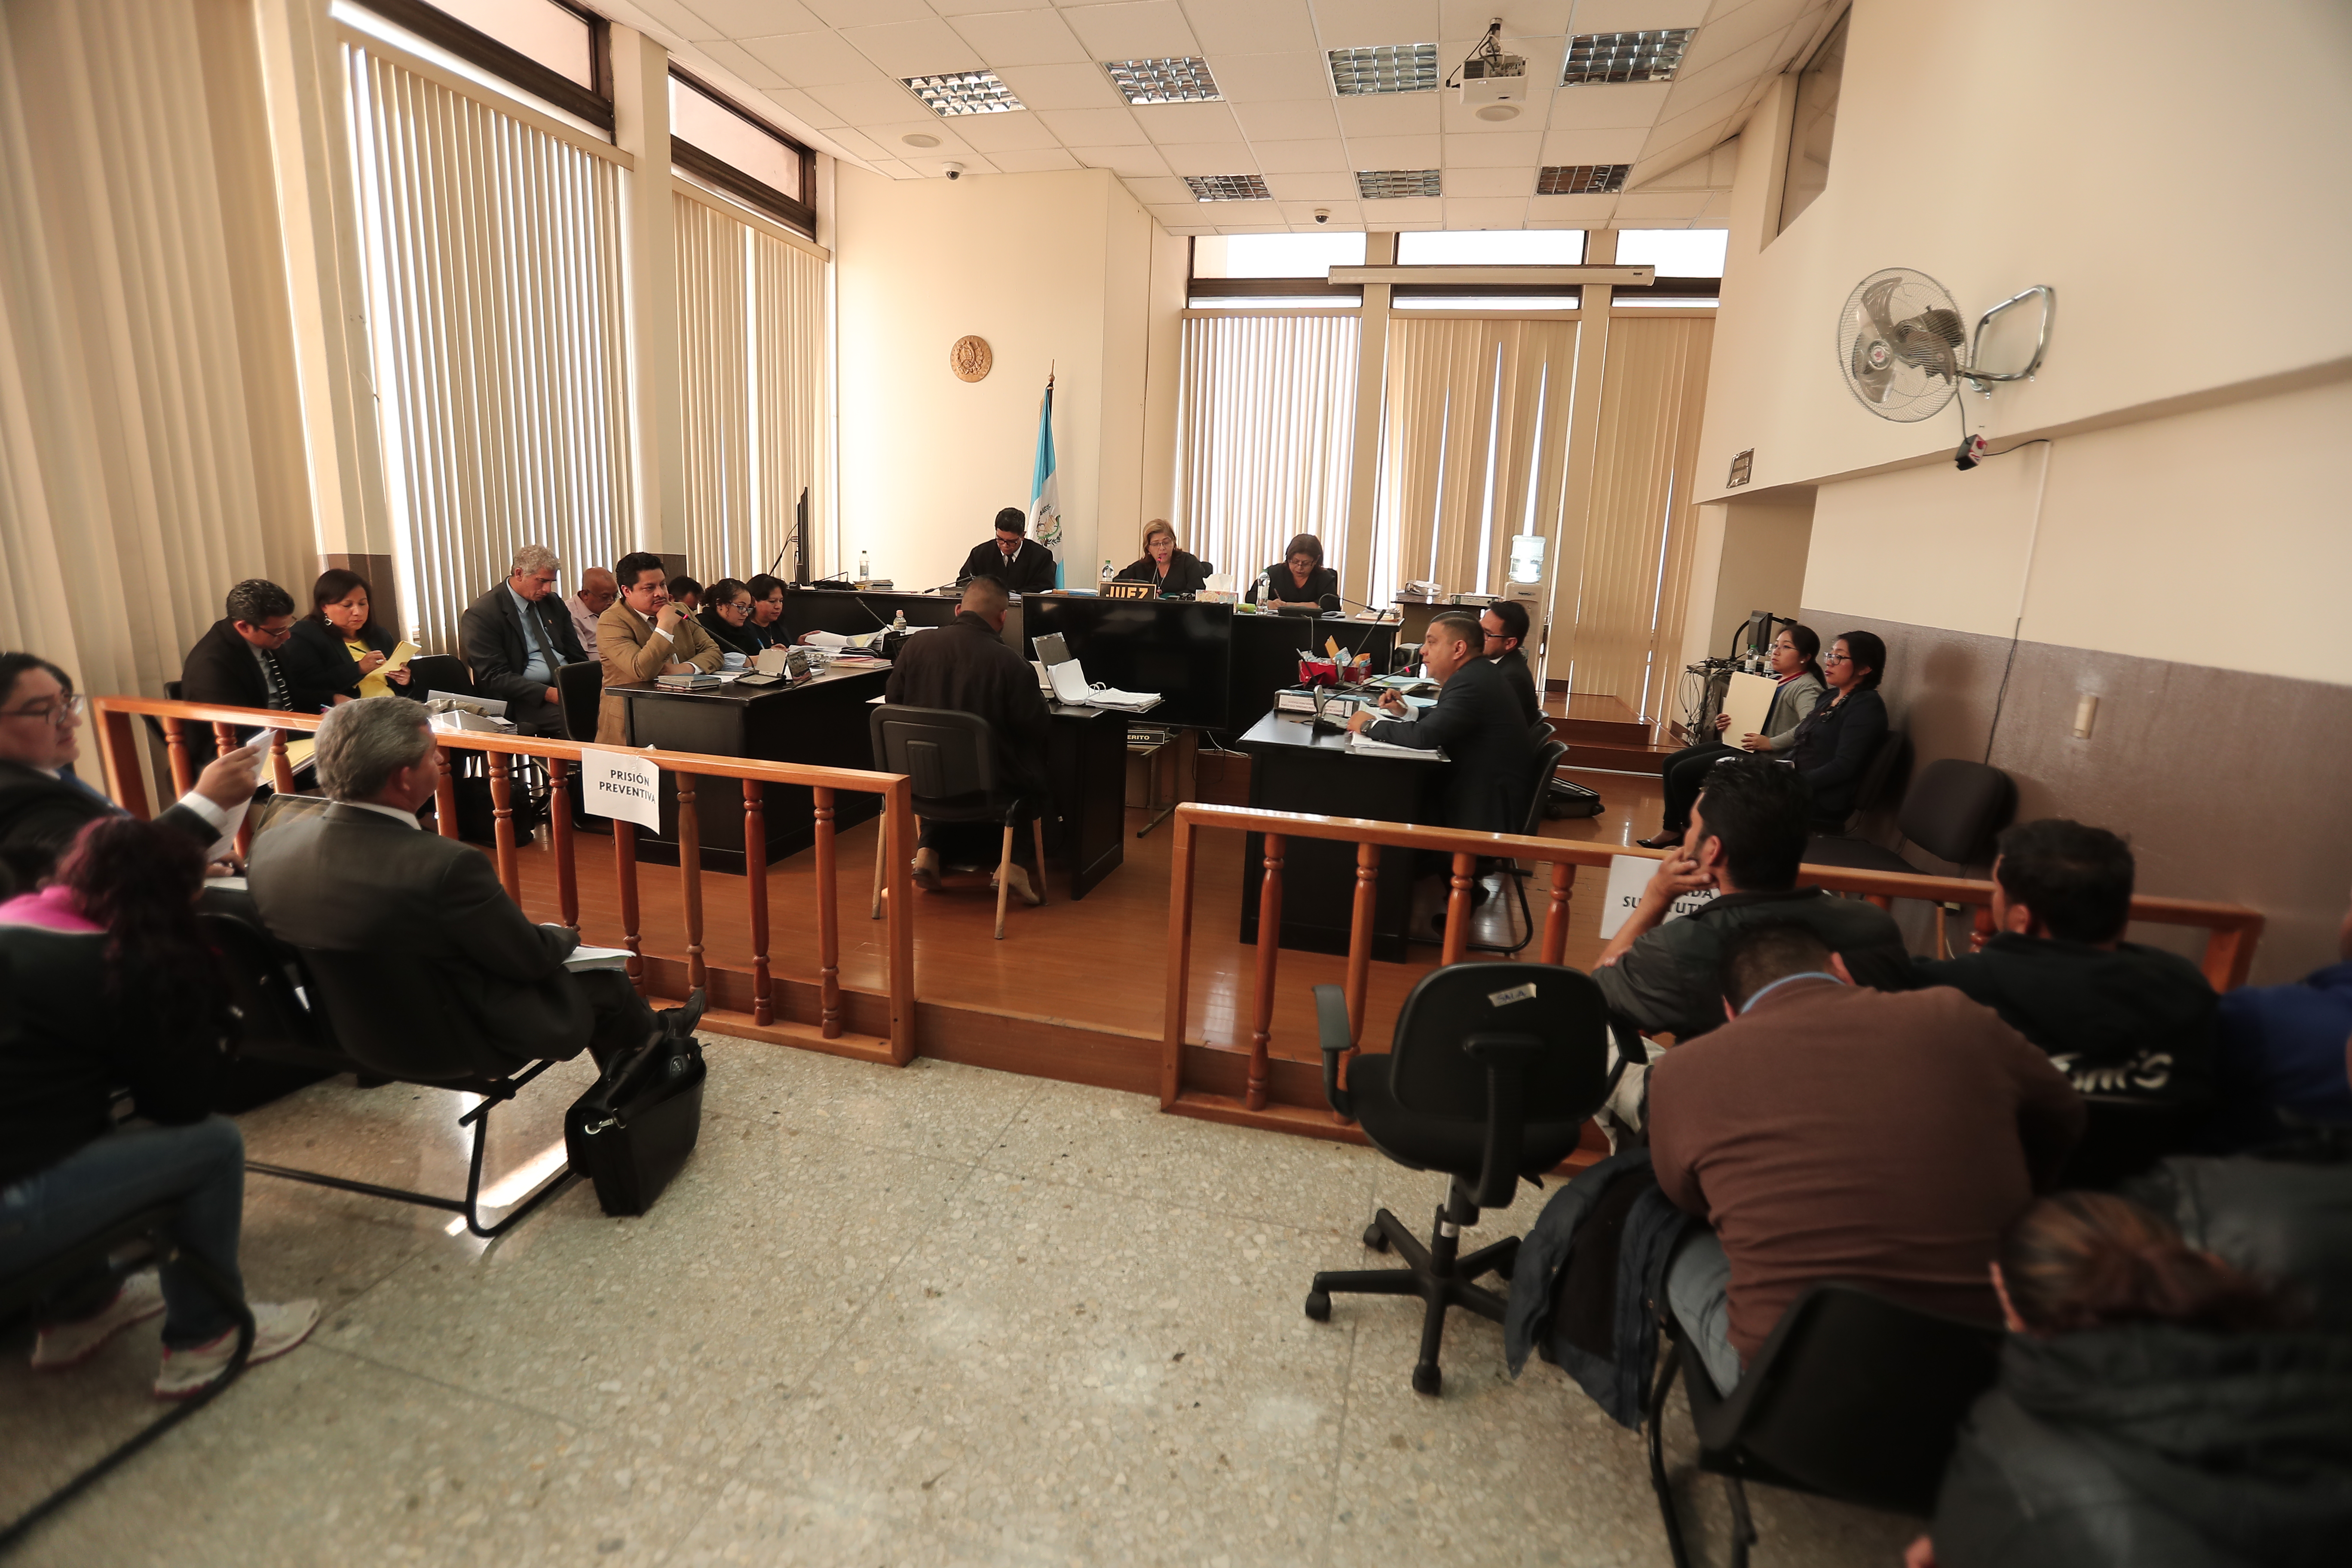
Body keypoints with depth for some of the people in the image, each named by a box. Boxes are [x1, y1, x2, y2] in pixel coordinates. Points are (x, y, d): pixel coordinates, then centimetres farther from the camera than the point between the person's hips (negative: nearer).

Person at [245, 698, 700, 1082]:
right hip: (454, 1048, -7)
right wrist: (565, 936, 3)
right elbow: (530, 958, -20)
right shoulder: (445, 866, -36)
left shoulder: (271, 843, -12)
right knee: (610, 985, 14)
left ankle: (646, 1033, 43)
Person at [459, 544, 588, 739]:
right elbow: (495, 676, -11)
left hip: (569, 686, 6)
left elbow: (576, 655, 17)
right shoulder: (481, 614, -5)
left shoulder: (553, 602, 15)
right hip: (522, 700, -6)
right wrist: (548, 693, -24)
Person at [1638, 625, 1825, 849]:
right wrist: (1725, 723, 6)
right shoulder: (1773, 680, 15)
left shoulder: (1806, 688, -14)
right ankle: (1671, 829, 12)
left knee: (1682, 772, -16)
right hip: (1739, 744, 10)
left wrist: (1771, 743, -32)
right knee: (1671, 763, 5)